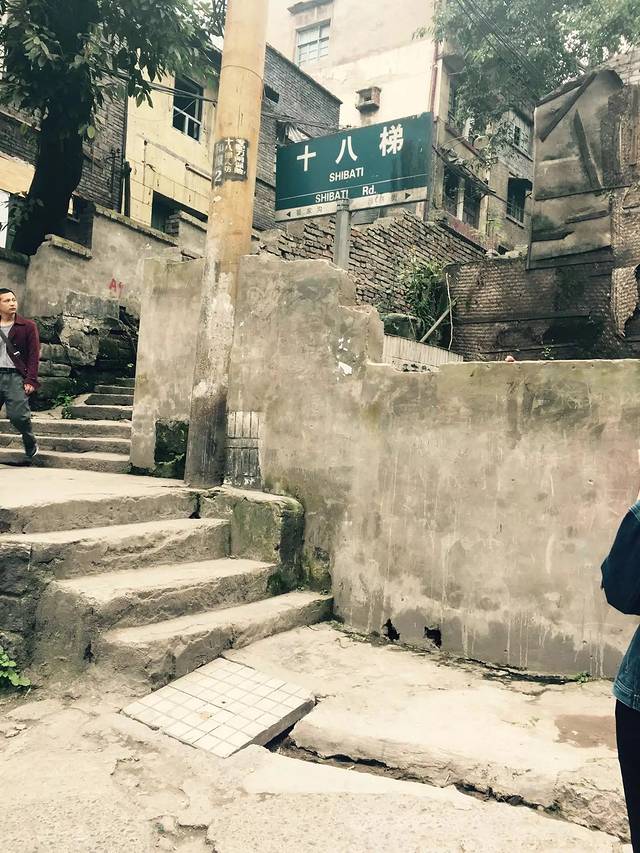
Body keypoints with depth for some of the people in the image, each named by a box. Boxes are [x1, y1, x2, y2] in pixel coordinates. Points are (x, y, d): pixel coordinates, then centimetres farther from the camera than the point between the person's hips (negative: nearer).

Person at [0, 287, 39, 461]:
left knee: (18, 415, -15)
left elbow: (34, 355, -1)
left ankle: (30, 443, 12)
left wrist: (31, 380, -9)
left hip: (16, 376, -3)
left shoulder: (28, 326, 5)